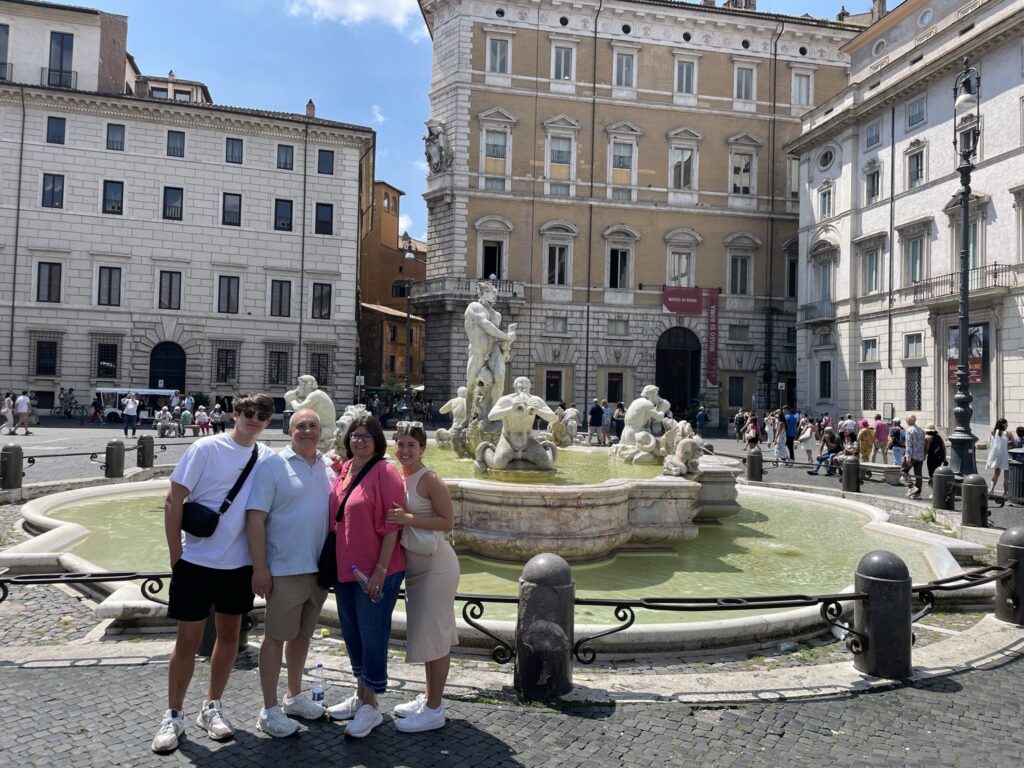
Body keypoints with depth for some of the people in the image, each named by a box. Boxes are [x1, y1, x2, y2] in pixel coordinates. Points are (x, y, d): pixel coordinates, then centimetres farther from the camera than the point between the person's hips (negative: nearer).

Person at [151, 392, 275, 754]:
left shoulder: (267, 457, -1)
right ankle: (173, 716, 22)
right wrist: (175, 554, -9)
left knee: (229, 635, 13)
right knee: (188, 639, 5)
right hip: (196, 561, -3)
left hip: (239, 565, 4)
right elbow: (173, 500, -9)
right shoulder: (207, 448, -11)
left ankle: (212, 707, 31)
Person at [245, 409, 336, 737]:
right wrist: (259, 568, -15)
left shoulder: (328, 468, 8)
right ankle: (269, 710, 17)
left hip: (319, 568, 5)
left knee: (302, 634, 17)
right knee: (276, 636, 4)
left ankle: (294, 696, 33)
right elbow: (255, 518, -12)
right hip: (285, 569, -5)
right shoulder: (273, 465, -8)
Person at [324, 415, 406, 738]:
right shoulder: (343, 470, 7)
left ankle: (371, 706, 17)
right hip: (344, 568, 8)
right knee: (351, 633, 18)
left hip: (375, 572, -8)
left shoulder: (384, 472, -13)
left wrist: (381, 569, -18)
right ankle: (360, 695, 36)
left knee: (372, 635, 2)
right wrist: (334, 564, 13)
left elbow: (392, 525, -15)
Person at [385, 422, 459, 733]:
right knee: (426, 632, 18)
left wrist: (409, 519, -29)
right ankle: (429, 696, 31)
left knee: (434, 634, 0)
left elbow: (447, 522, -18)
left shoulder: (429, 480, -15)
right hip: (415, 566, 8)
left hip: (436, 566, -8)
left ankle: (434, 709, 11)